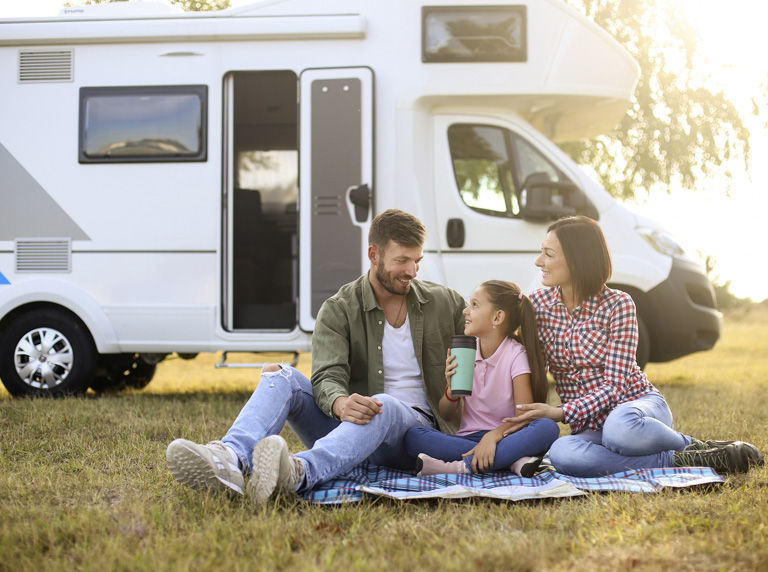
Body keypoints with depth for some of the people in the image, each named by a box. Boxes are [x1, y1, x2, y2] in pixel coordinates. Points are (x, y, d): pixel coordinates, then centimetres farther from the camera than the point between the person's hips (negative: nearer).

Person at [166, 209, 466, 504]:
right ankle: (230, 460, -53)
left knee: (383, 406, -39)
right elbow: (327, 378, -14)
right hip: (348, 424, 2)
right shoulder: (338, 310, 0)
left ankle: (298, 473, -69)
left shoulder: (445, 303, 6)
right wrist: (340, 404, -40)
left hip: (415, 425, -1)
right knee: (280, 375, -21)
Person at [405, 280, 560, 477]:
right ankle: (512, 460, -30)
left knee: (548, 427, -32)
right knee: (413, 436, -25)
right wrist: (451, 390, -12)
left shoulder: (516, 355, -5)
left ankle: (465, 466, -34)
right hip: (468, 437, 3)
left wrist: (493, 436, -32)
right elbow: (448, 416, 10)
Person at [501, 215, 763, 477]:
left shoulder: (617, 305, -9)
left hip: (640, 404, -3)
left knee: (619, 427, -42)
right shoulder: (539, 304, 3)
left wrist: (560, 413, -24)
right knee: (562, 453, -36)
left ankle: (692, 445, -12)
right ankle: (678, 461, -24)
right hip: (589, 424, 3)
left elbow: (615, 385, -13)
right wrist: (528, 416, -9)